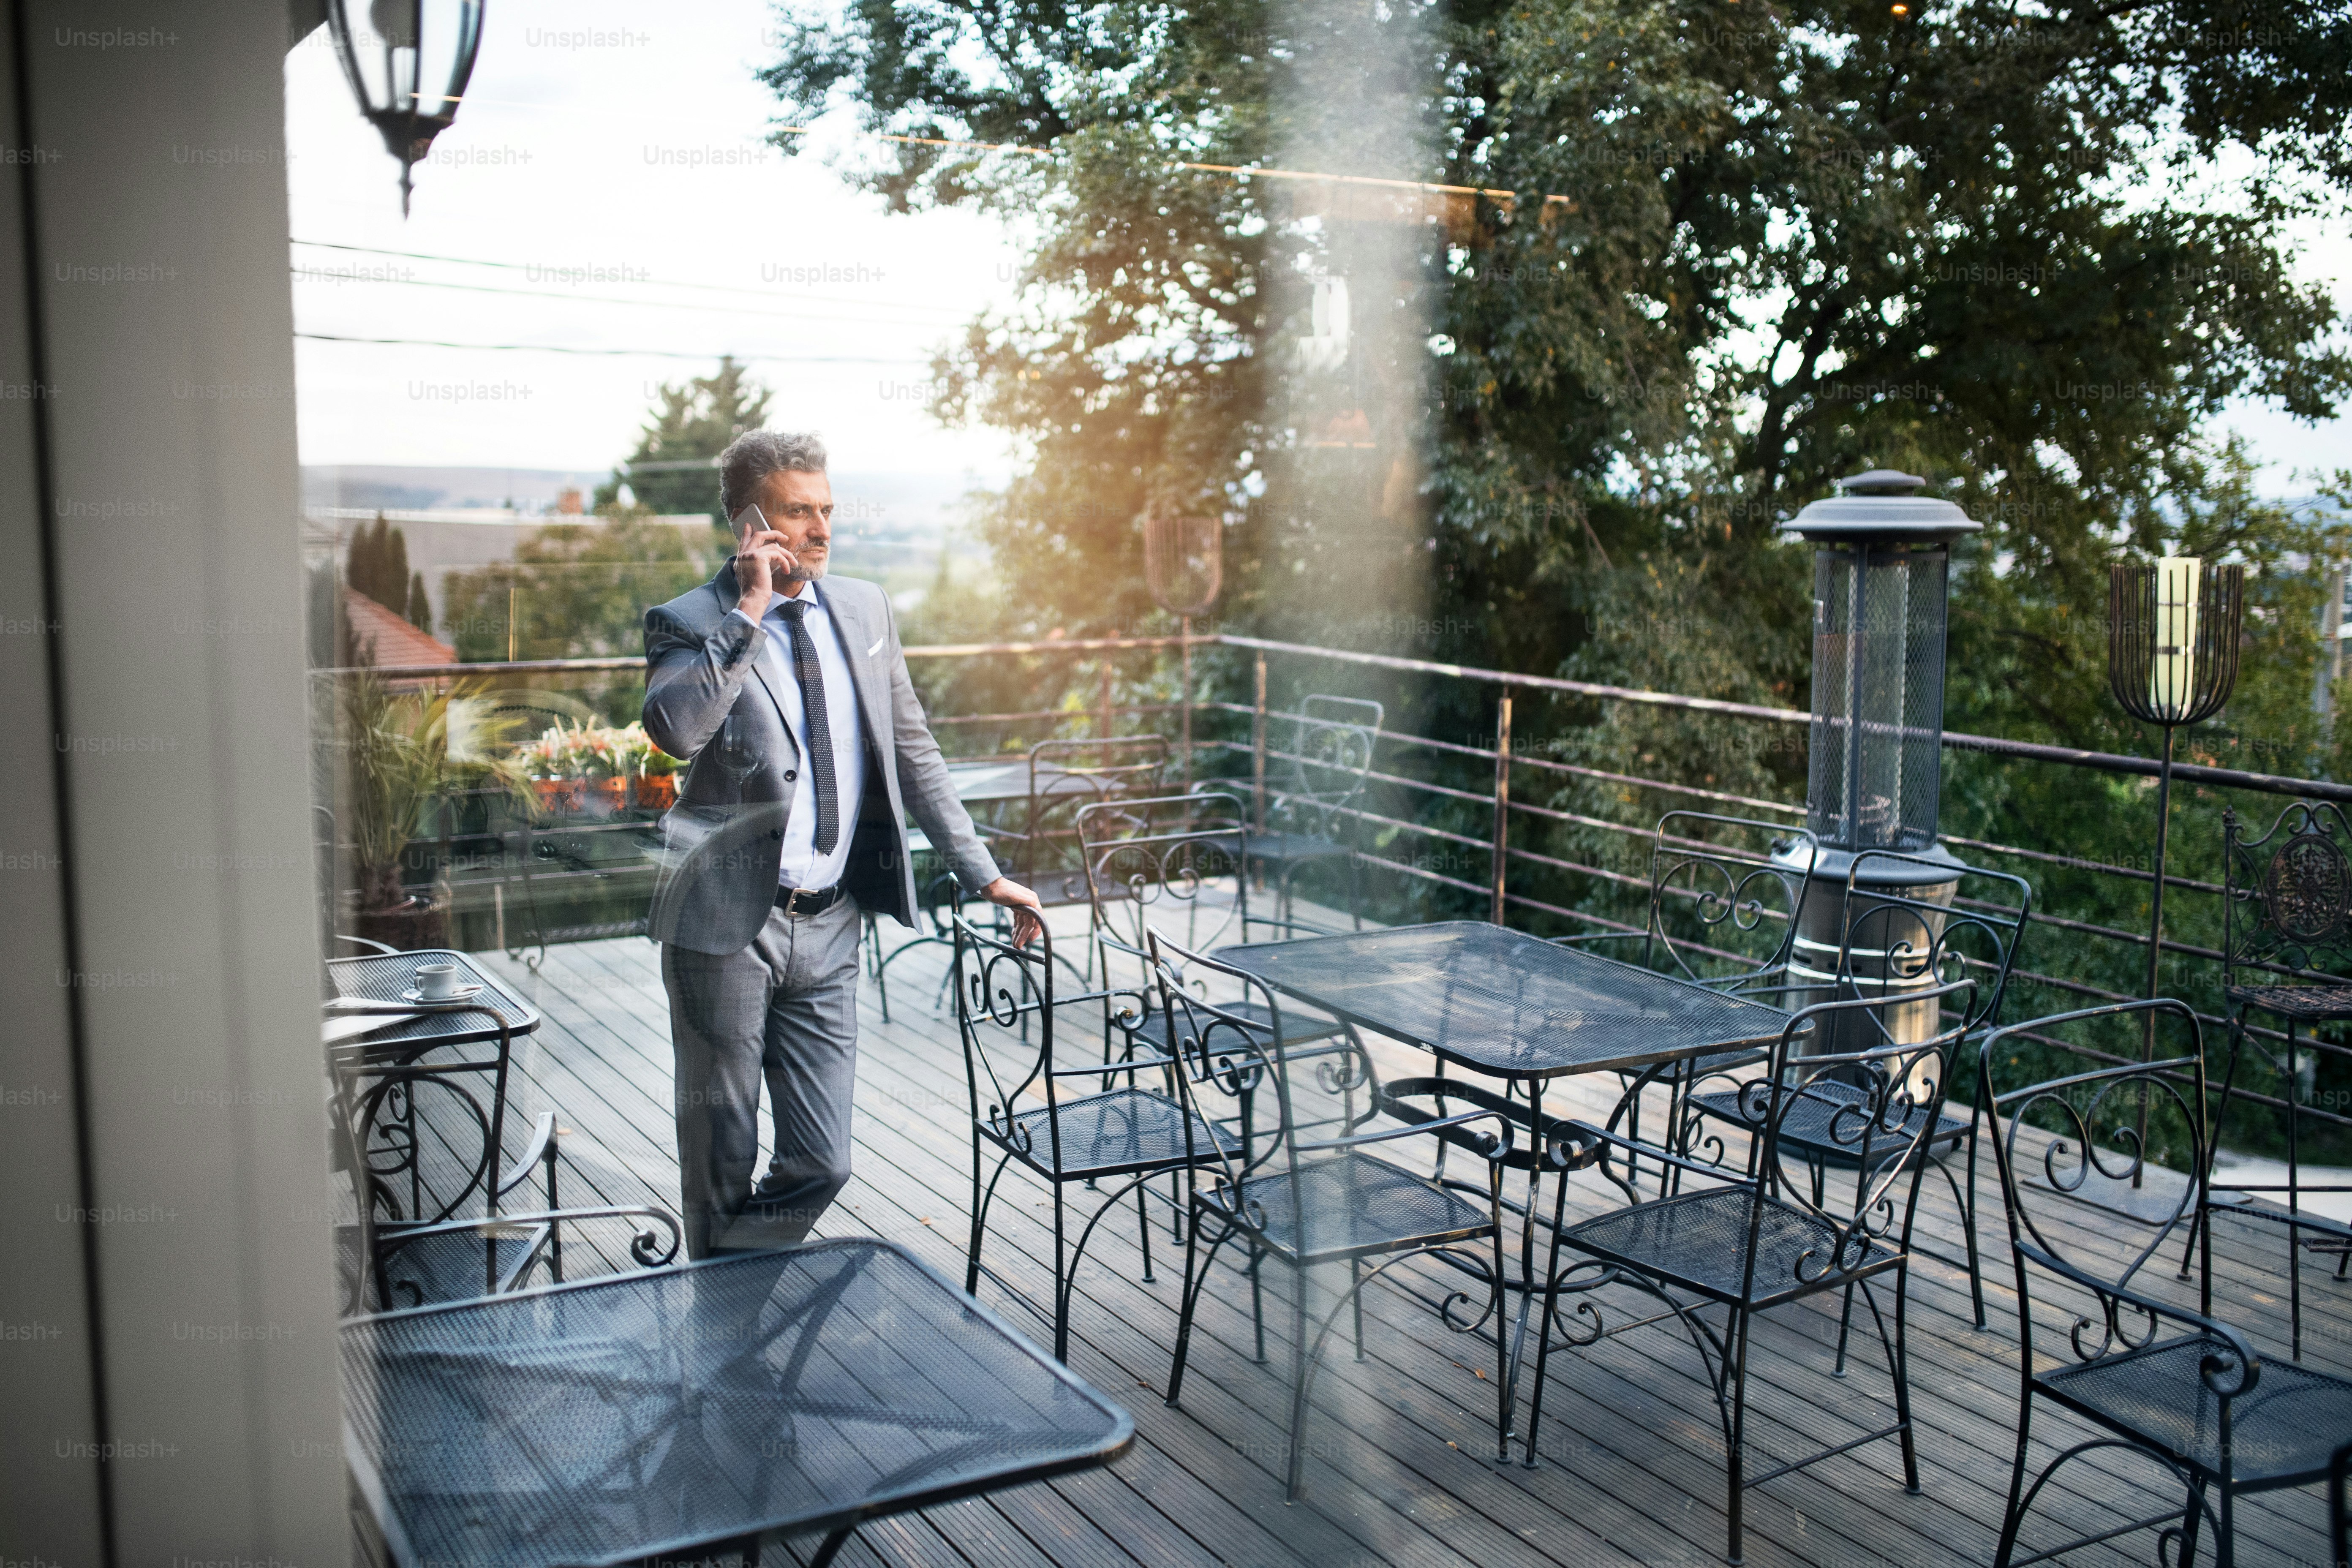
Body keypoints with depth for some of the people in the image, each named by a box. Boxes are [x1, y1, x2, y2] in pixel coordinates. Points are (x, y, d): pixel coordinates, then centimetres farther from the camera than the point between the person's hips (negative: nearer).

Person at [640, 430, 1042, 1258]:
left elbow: (910, 749, 15)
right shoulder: (689, 623, -7)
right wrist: (748, 612, -23)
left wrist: (982, 873, 12)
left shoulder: (864, 608, 9)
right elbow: (672, 728, -28)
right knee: (721, 1160, 8)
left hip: (827, 926, 4)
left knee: (821, 1164, 5)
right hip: (727, 922, -4)